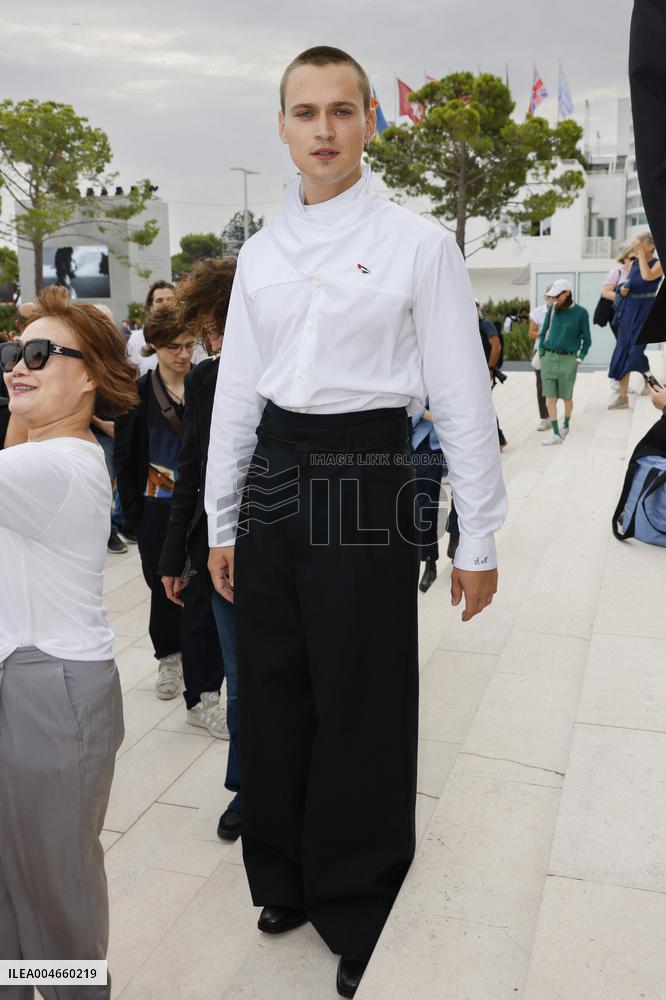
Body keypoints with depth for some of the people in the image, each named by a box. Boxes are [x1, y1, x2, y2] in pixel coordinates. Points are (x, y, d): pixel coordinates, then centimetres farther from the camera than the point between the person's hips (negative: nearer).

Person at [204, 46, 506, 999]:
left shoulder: (416, 242, -4)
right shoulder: (261, 253, 10)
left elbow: (463, 395, -5)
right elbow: (236, 391, 12)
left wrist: (478, 539, -5)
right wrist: (222, 522, 13)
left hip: (365, 481, -4)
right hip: (273, 480, 5)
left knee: (361, 710, 5)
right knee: (273, 695, 15)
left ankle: (361, 913, 31)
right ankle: (286, 875, 41)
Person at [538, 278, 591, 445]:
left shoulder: (581, 313, -3)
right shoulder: (552, 310, 5)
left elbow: (586, 340, 4)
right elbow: (543, 333, 14)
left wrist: (580, 358, -2)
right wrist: (542, 353, 5)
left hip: (568, 360, -2)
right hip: (548, 358, 3)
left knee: (567, 397, 7)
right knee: (550, 397, -3)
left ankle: (566, 426, 31)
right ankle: (556, 433, 0)